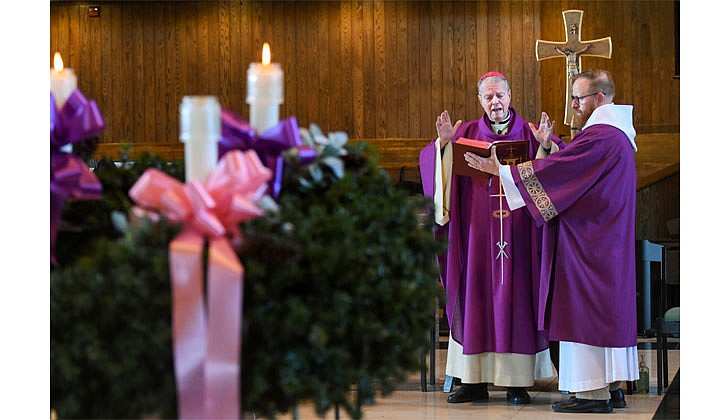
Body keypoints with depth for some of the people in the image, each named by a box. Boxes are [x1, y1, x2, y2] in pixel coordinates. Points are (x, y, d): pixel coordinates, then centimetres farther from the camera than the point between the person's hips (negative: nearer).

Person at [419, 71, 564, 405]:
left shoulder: (528, 133, 6)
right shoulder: (466, 133, 9)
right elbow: (433, 162, 1)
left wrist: (546, 145, -23)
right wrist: (444, 142, -17)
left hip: (515, 232, -1)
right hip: (476, 231, 2)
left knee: (513, 299, -2)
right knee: (474, 300, 2)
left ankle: (517, 382, 3)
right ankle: (474, 381, 7)